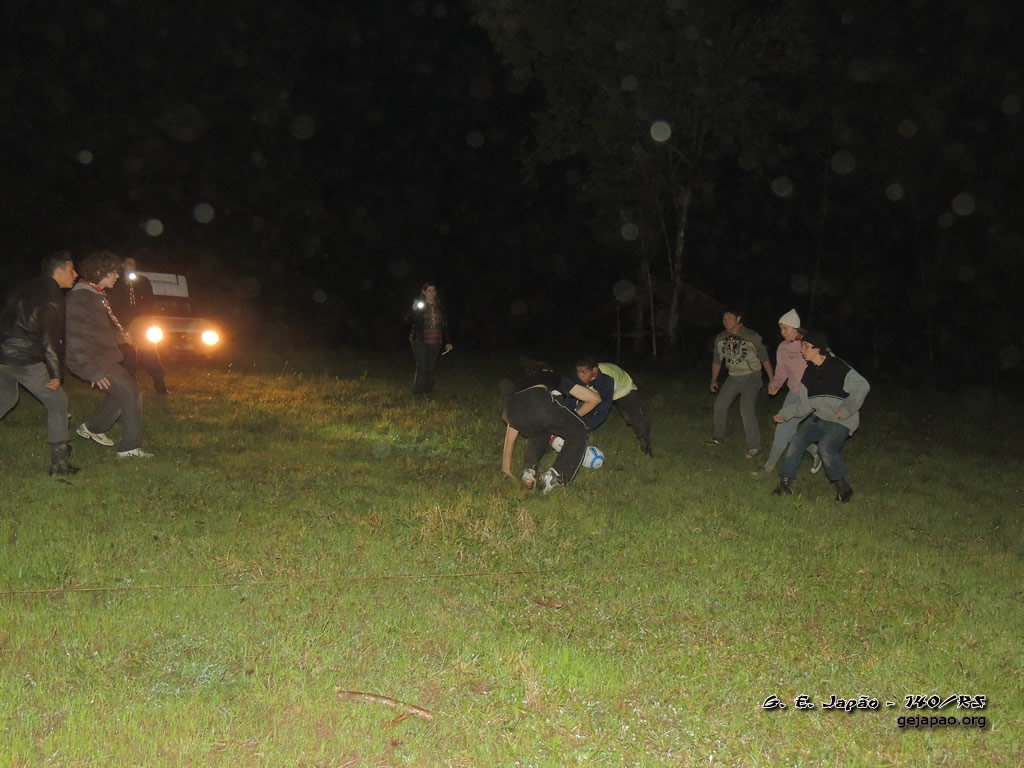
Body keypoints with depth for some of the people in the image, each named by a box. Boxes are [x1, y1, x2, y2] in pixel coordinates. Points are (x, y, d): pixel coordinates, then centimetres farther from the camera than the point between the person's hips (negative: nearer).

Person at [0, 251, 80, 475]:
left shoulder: (26, 289, 15)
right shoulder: (52, 297, -10)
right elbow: (51, 337, -15)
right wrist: (55, 373, -13)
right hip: (24, 360, -8)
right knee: (57, 402, 3)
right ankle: (59, 462, 1)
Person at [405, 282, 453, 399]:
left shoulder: (440, 307, 12)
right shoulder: (419, 305, -1)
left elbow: (445, 325, 17)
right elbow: (407, 322, -6)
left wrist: (447, 342, 13)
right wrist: (413, 310, -21)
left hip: (435, 343, 4)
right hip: (420, 342, -4)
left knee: (431, 368, 4)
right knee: (422, 367, -9)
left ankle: (428, 393, 12)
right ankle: (418, 394, 0)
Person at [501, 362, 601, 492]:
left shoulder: (520, 385, 43)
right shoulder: (554, 377, 38)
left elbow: (511, 426, 45)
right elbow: (594, 398, 34)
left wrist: (506, 466, 52)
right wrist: (575, 417, 49)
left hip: (513, 408, 4)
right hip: (541, 402, -4)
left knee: (537, 433, 37)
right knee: (578, 432, 21)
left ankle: (529, 471, 14)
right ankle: (553, 476, 3)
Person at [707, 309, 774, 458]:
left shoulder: (752, 336, -15)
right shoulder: (720, 338, 1)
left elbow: (764, 358, -11)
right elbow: (716, 360, 13)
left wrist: (772, 379, -13)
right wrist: (714, 380, 15)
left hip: (751, 377, -6)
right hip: (733, 377, 6)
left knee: (746, 409, -19)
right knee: (720, 404, 9)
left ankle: (754, 447, -13)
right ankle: (718, 437, 30)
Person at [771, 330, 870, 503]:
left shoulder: (839, 367, -17)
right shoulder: (808, 373, 5)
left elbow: (862, 386, -15)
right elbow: (805, 405, 8)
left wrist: (847, 408, -21)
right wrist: (784, 414, -1)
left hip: (841, 421, -6)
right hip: (819, 418, 7)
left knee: (826, 447, -27)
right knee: (797, 440, -13)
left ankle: (842, 486, -5)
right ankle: (785, 483, -6)